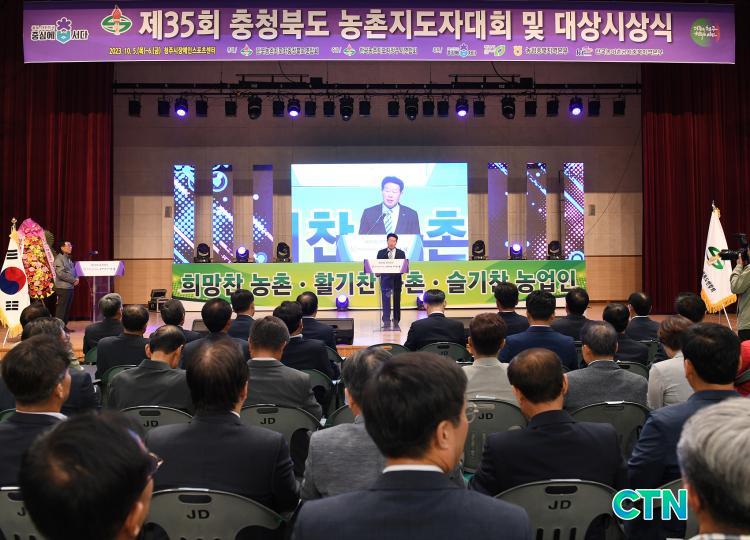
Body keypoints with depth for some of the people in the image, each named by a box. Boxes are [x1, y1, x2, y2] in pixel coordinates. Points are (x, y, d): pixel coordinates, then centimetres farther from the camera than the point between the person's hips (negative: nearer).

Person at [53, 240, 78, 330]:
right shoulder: (59, 258, -8)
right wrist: (73, 280, -13)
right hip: (63, 288, -8)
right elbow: (61, 274, -17)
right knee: (61, 308, -7)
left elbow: (73, 271, 25)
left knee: (67, 309, 9)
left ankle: (64, 326, 14)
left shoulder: (69, 259, 18)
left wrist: (76, 278, 4)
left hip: (70, 287, 8)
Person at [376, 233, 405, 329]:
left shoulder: (401, 253, 7)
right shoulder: (381, 253, 7)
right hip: (385, 278, -1)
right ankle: (386, 321, -6)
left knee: (396, 301, 5)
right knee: (385, 300, -8)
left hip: (396, 279, 1)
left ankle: (396, 322, 12)